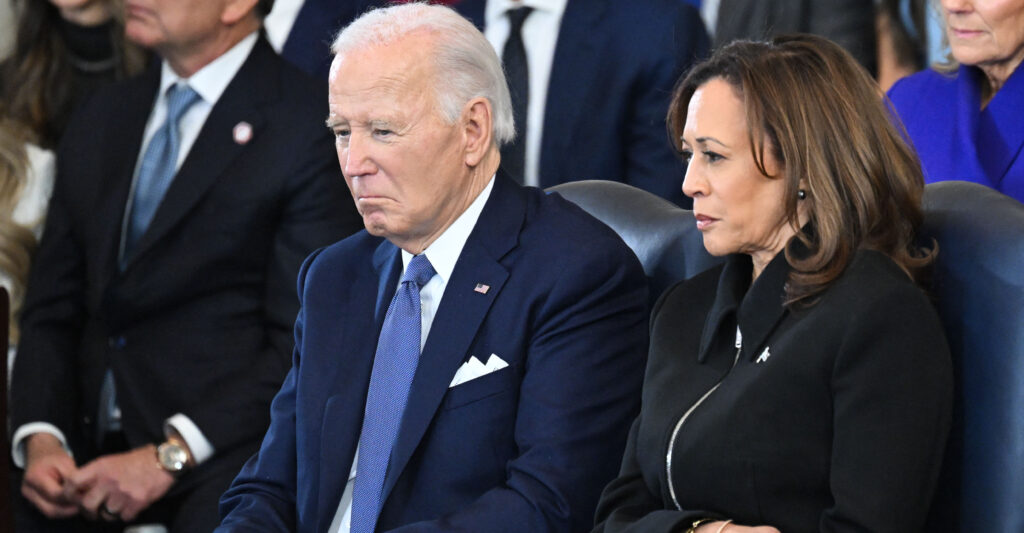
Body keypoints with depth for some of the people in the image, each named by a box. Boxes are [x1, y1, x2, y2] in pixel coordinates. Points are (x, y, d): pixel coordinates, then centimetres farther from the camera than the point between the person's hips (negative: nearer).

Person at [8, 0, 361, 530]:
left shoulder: (307, 125, -3)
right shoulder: (101, 118, 17)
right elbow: (51, 311, 16)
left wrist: (169, 457, -15)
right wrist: (41, 438, -2)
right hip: (87, 447, 5)